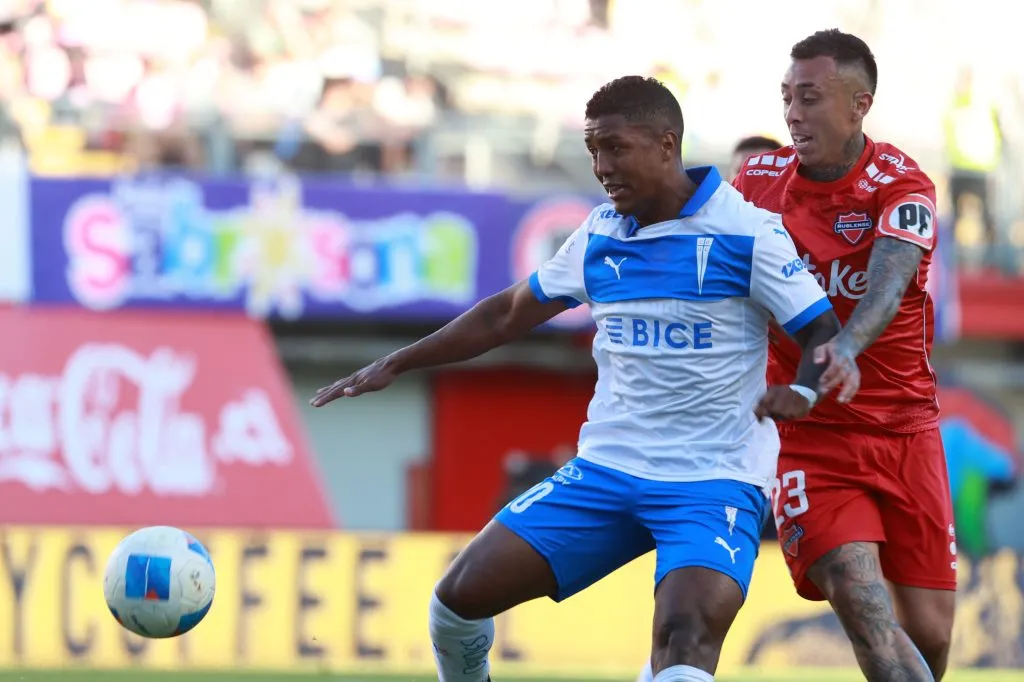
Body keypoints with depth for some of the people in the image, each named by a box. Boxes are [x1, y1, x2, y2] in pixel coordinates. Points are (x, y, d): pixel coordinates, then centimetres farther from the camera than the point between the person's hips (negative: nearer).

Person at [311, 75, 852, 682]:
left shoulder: (745, 233, -9)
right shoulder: (600, 236, 8)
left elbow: (826, 334, -9)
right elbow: (508, 315, 21)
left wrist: (802, 391, -31)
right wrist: (395, 365, 18)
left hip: (714, 482, -6)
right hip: (606, 470, 6)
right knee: (461, 596, -2)